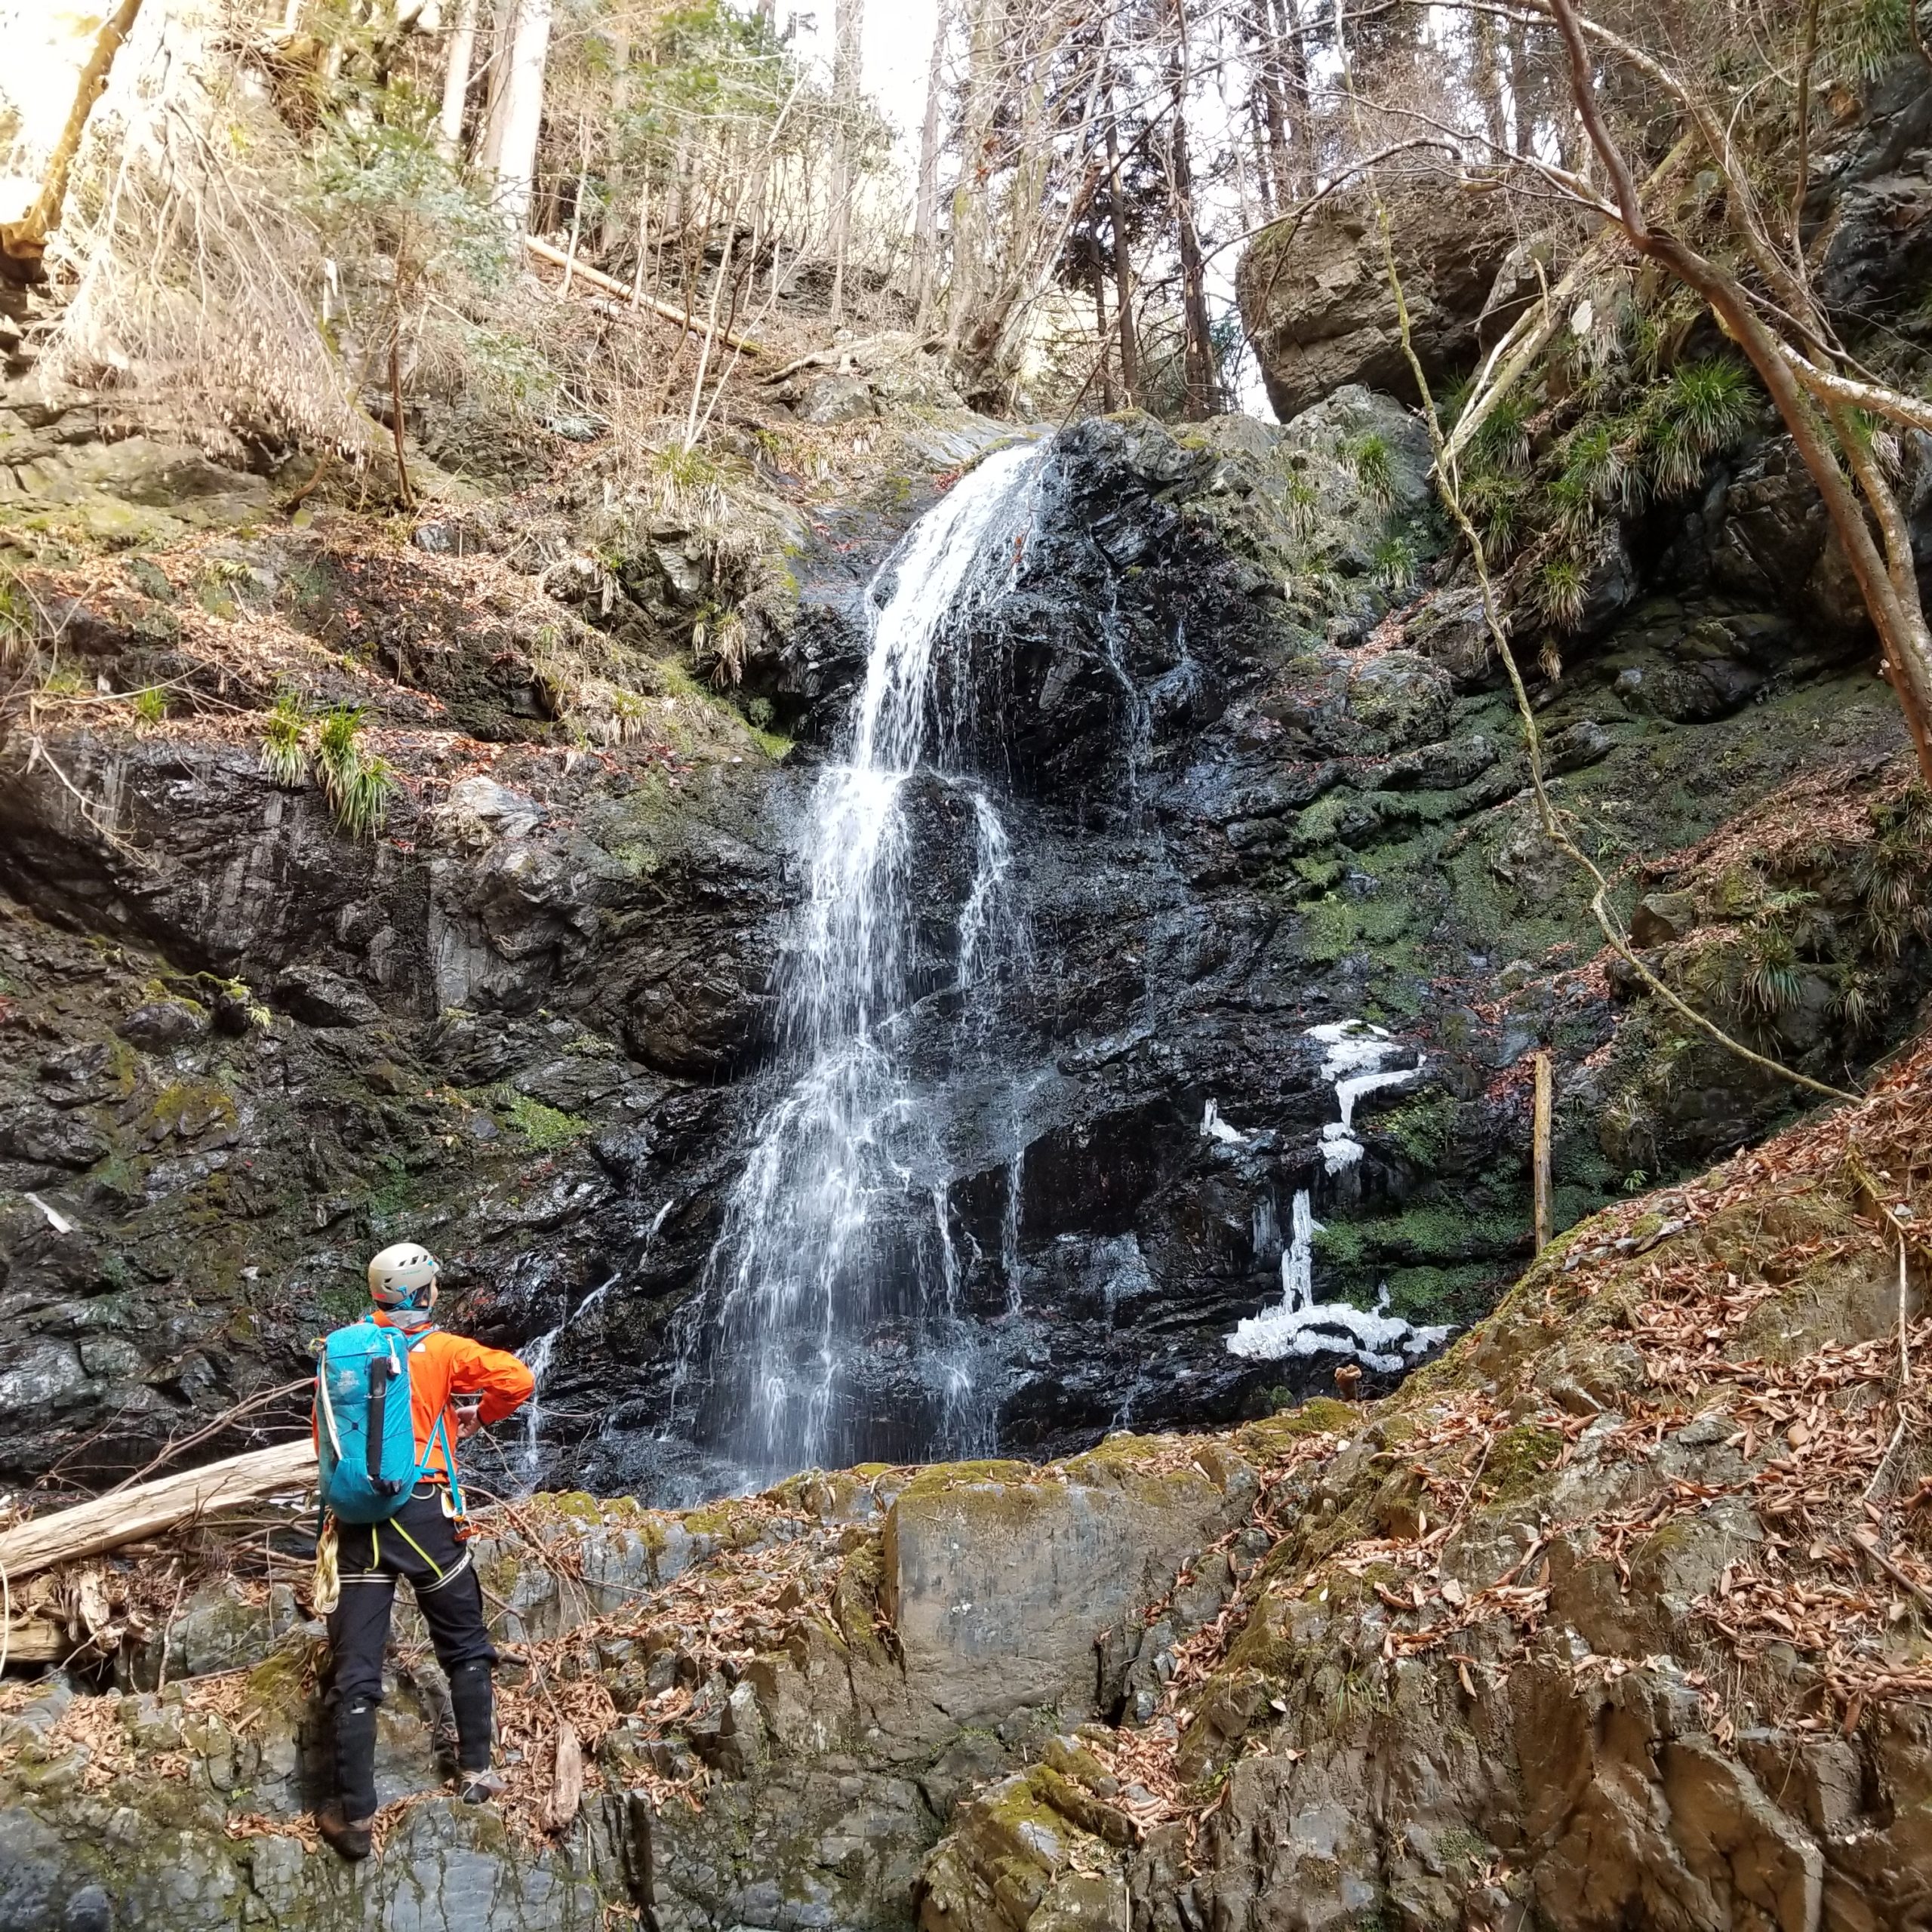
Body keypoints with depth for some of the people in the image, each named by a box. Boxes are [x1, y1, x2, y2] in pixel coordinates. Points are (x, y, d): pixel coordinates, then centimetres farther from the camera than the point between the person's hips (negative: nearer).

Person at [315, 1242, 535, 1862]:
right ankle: (476, 1773, 23)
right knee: (466, 1649, 17)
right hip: (423, 1514, -3)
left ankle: (355, 1816, 6)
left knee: (355, 1671, 5)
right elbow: (519, 1379, -11)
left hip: (357, 1516, 3)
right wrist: (477, 1415, 8)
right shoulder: (442, 1350, -4)